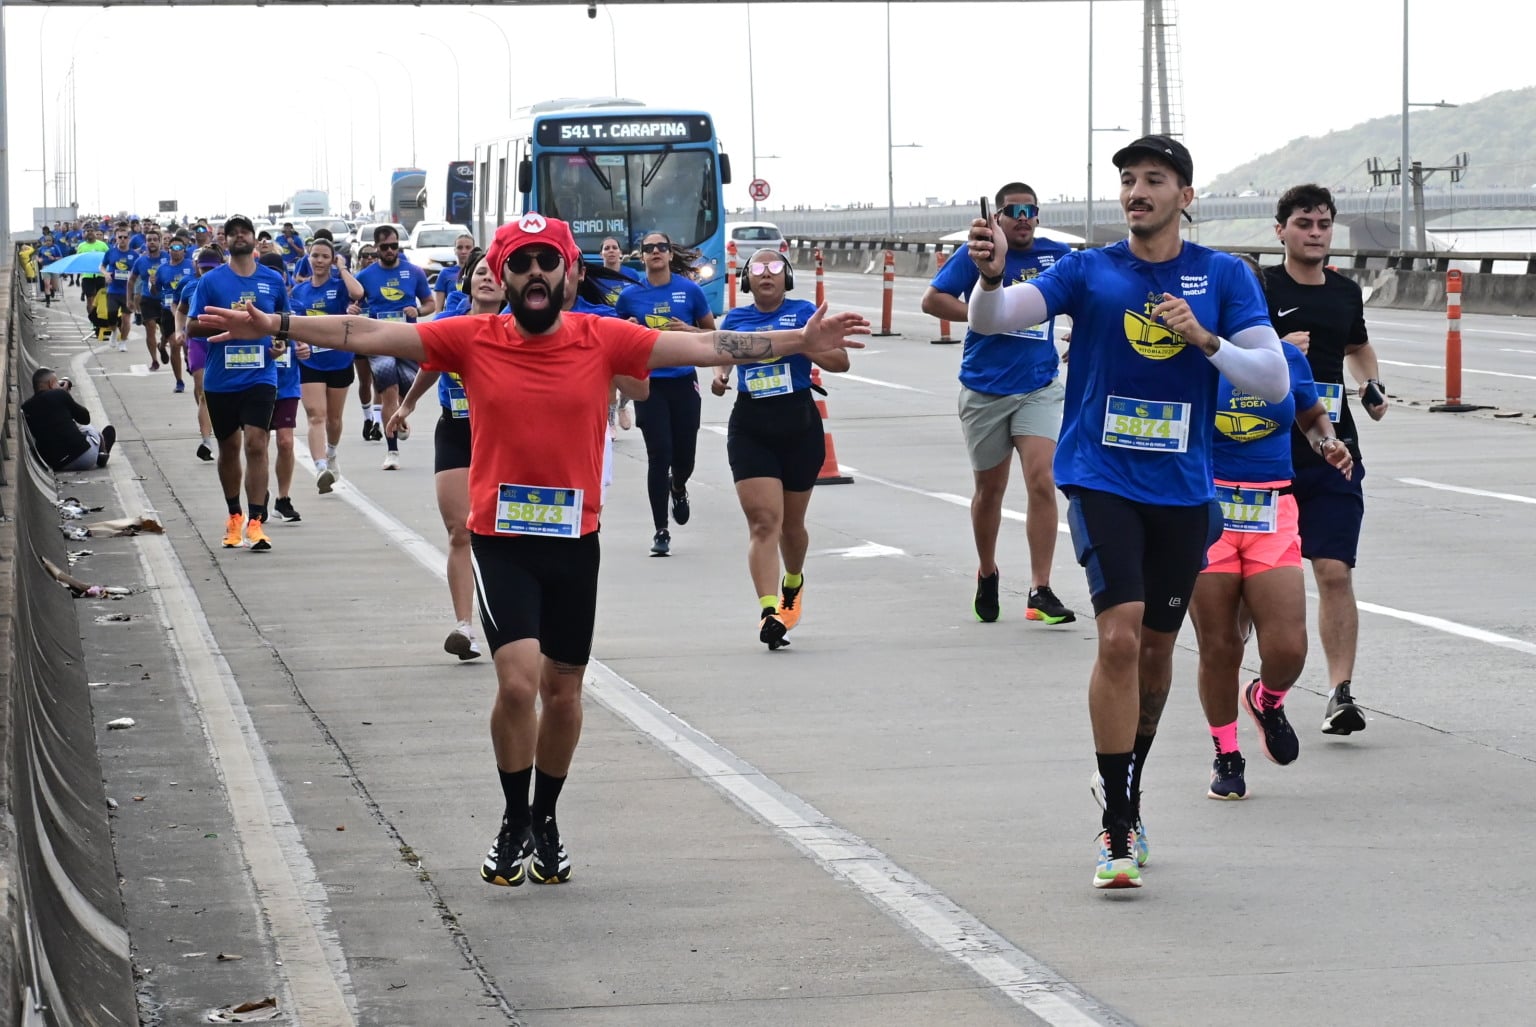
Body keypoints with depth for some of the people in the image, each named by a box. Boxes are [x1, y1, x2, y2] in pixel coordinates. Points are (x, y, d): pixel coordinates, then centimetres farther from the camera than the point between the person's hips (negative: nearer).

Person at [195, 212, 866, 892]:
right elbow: (369, 335, -7)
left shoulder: (603, 341, -2)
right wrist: (276, 326, -14)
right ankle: (515, 823, 7)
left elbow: (705, 346, -1)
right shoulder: (472, 340, -4)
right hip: (500, 539, -2)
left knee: (563, 693, 11)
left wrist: (801, 343, -5)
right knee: (518, 682, -15)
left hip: (575, 541, 2)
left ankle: (546, 821, 33)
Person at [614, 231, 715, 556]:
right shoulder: (630, 295, 1)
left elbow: (711, 332, 9)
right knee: (659, 455, -8)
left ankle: (678, 488, 44)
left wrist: (688, 330, -11)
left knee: (684, 456, 6)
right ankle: (661, 531, 0)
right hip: (649, 384, -1)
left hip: (683, 382, 1)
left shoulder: (690, 291, 0)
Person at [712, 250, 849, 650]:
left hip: (800, 426, 0)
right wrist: (719, 376, 2)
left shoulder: (803, 313, 0)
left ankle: (793, 582, 46)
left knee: (791, 523, 15)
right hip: (750, 431, 0)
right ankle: (768, 611, -24)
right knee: (763, 521, -14)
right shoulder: (735, 319, 8)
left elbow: (840, 361, -5)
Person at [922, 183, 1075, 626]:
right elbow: (933, 299, -6)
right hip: (984, 390, -1)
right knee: (989, 488, 12)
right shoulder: (977, 254, -3)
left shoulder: (1057, 256, 4)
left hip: (1039, 388, 1)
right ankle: (987, 573, 36)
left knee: (1042, 481, -15)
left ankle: (1041, 591, -14)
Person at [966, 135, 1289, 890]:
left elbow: (1274, 380, -3)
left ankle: (1123, 788, 37)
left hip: (1183, 491, 2)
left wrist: (1205, 339, -18)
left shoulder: (1224, 277, 2)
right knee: (1120, 635, -18)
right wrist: (990, 273, -35)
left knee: (1156, 648, 13)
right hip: (1102, 481, -2)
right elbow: (994, 319, -13)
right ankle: (1117, 830, -14)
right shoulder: (1089, 272, 0)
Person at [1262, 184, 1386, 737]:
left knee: (1335, 572, -9)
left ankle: (1341, 692, -10)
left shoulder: (1346, 292, 11)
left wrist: (1372, 385, 11)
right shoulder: (1259, 288, -4)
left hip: (1333, 453, 2)